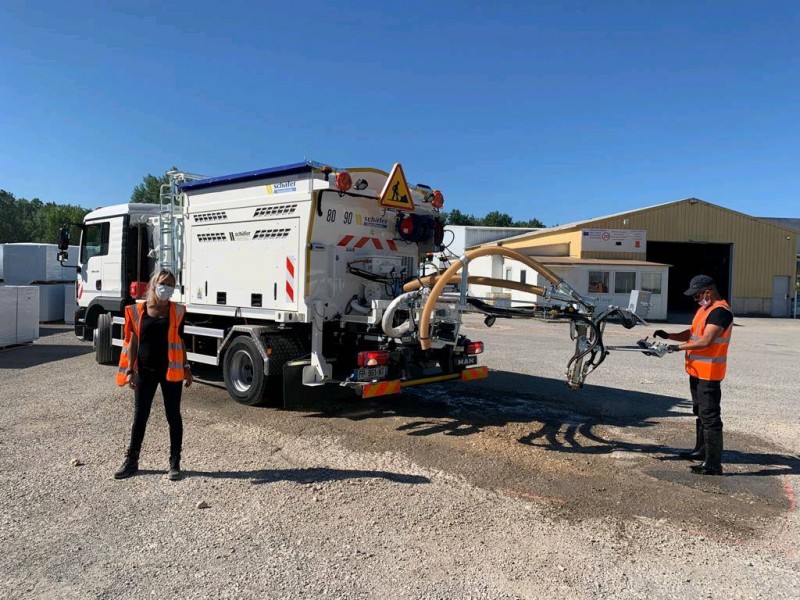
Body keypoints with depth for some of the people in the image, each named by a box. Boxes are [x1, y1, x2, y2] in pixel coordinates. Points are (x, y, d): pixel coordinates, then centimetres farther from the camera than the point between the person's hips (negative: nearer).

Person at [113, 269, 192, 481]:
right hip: (145, 371, 1)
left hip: (170, 371, 0)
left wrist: (186, 368, 3)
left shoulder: (176, 311, 0)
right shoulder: (138, 310, 0)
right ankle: (131, 461, 25)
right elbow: (133, 342, 3)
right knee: (140, 417, 10)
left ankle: (175, 463, 17)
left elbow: (180, 341, 5)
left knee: (173, 416, 6)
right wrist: (130, 370, -2)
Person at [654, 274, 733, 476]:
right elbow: (691, 333, 18)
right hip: (697, 370, 11)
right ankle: (701, 450, 36)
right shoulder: (704, 309, 15)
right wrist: (669, 336, 3)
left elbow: (705, 341, -25)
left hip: (709, 374, -11)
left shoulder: (720, 311, -17)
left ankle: (713, 463, -4)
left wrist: (679, 347, -20)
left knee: (710, 417, -8)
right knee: (700, 413, 21)